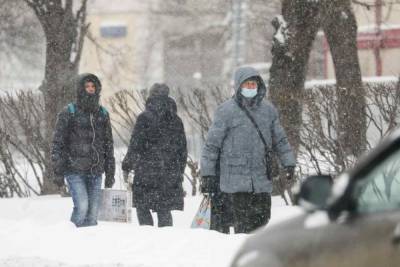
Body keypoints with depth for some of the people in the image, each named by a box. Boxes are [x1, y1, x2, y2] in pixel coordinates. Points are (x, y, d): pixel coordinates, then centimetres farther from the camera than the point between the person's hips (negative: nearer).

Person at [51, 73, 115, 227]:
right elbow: (58, 143, -2)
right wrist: (58, 171, -9)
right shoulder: (68, 113, -1)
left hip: (95, 173, 4)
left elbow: (108, 145, 18)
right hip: (75, 171, -4)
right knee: (82, 206, -19)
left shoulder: (103, 114, 13)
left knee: (92, 213, 2)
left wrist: (110, 173, 14)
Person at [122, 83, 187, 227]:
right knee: (165, 210, 9)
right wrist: (180, 172, 22)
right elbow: (183, 150, 13)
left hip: (147, 172, -5)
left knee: (143, 207, 4)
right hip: (170, 174, 5)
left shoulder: (144, 118, -7)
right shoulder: (176, 120, 8)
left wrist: (126, 167, 0)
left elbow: (135, 145, -9)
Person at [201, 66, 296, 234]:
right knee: (244, 226, -9)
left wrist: (288, 163, 14)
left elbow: (280, 140, 23)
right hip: (235, 181, -5)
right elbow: (211, 145, 0)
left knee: (261, 220, 3)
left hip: (262, 182, 5)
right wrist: (208, 174, -3)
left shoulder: (268, 110, 12)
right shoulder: (226, 111, -3)